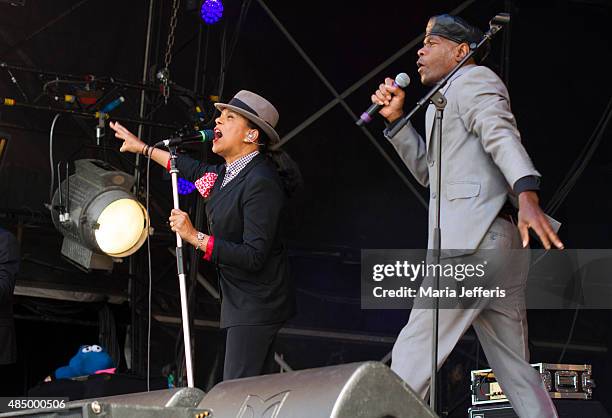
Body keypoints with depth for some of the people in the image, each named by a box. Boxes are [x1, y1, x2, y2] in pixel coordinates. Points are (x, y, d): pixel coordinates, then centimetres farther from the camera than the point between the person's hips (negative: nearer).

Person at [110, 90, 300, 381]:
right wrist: (143, 148, 36)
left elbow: (254, 256, -27)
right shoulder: (231, 171, 8)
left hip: (255, 304, -10)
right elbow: (199, 171, 30)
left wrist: (195, 237, -25)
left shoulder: (260, 183, -22)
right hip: (241, 300, 10)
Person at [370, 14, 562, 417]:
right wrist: (396, 118, 21)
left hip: (473, 240, -10)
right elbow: (428, 169, 33)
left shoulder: (472, 78, 1)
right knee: (516, 368, 6)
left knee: (412, 355, -10)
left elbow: (503, 135, -17)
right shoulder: (450, 99, 31)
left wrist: (527, 194, -34)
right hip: (500, 242, 10)